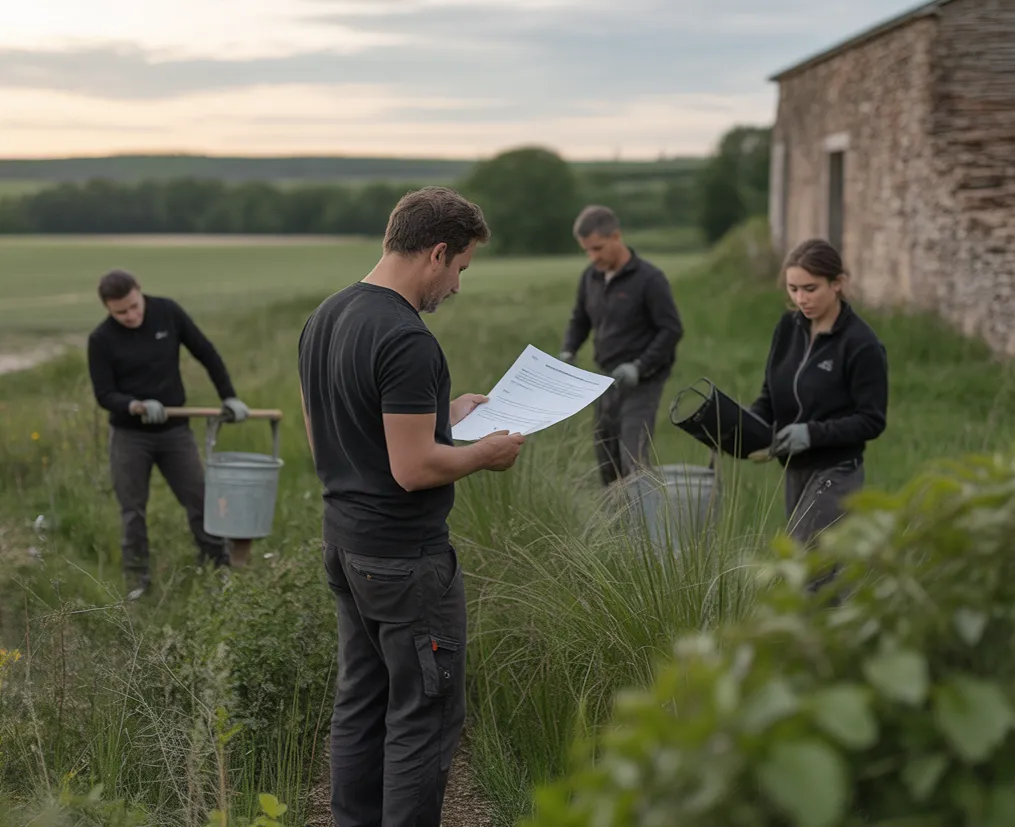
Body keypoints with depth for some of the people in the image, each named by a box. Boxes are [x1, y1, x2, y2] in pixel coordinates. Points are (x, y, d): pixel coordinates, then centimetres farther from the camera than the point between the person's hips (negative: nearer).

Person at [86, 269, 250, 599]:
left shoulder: (168, 312, -8)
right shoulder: (101, 340, -13)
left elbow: (206, 353, 1)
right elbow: (104, 395, -12)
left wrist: (229, 397, 0)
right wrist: (137, 406, -31)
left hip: (175, 430, 2)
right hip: (129, 435, -1)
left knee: (201, 500, 3)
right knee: (132, 510, 4)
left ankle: (219, 569, 14)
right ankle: (137, 578, 17)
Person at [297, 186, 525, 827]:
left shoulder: (324, 318, 9)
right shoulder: (408, 341, -22)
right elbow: (413, 469, -25)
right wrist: (486, 454, -6)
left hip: (345, 544, 10)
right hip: (407, 559, -9)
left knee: (360, 704, 16)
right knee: (426, 717, 1)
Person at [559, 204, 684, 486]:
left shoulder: (649, 278, -14)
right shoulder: (590, 277, 4)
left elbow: (672, 329, -13)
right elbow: (579, 320, 17)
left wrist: (639, 367, -21)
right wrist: (567, 352, -1)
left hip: (641, 383, -7)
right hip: (607, 379, 7)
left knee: (633, 461, -16)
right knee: (606, 460, 11)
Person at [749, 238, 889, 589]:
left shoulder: (861, 344, -15)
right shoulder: (789, 327, 4)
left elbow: (871, 421, -13)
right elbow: (770, 396, 10)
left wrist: (812, 433, -25)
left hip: (836, 474, -7)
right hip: (796, 470, 7)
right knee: (827, 574, 14)